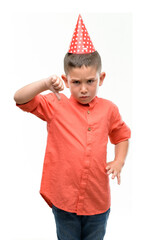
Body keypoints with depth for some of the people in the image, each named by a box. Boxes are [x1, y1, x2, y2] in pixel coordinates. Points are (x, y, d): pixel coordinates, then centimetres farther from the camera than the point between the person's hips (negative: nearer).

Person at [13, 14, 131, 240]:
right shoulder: (56, 105, -8)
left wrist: (119, 161, 0)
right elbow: (19, 98, -16)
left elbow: (122, 135, 16)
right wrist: (45, 84, -30)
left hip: (97, 199, 2)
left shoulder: (109, 109, -1)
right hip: (64, 198, -1)